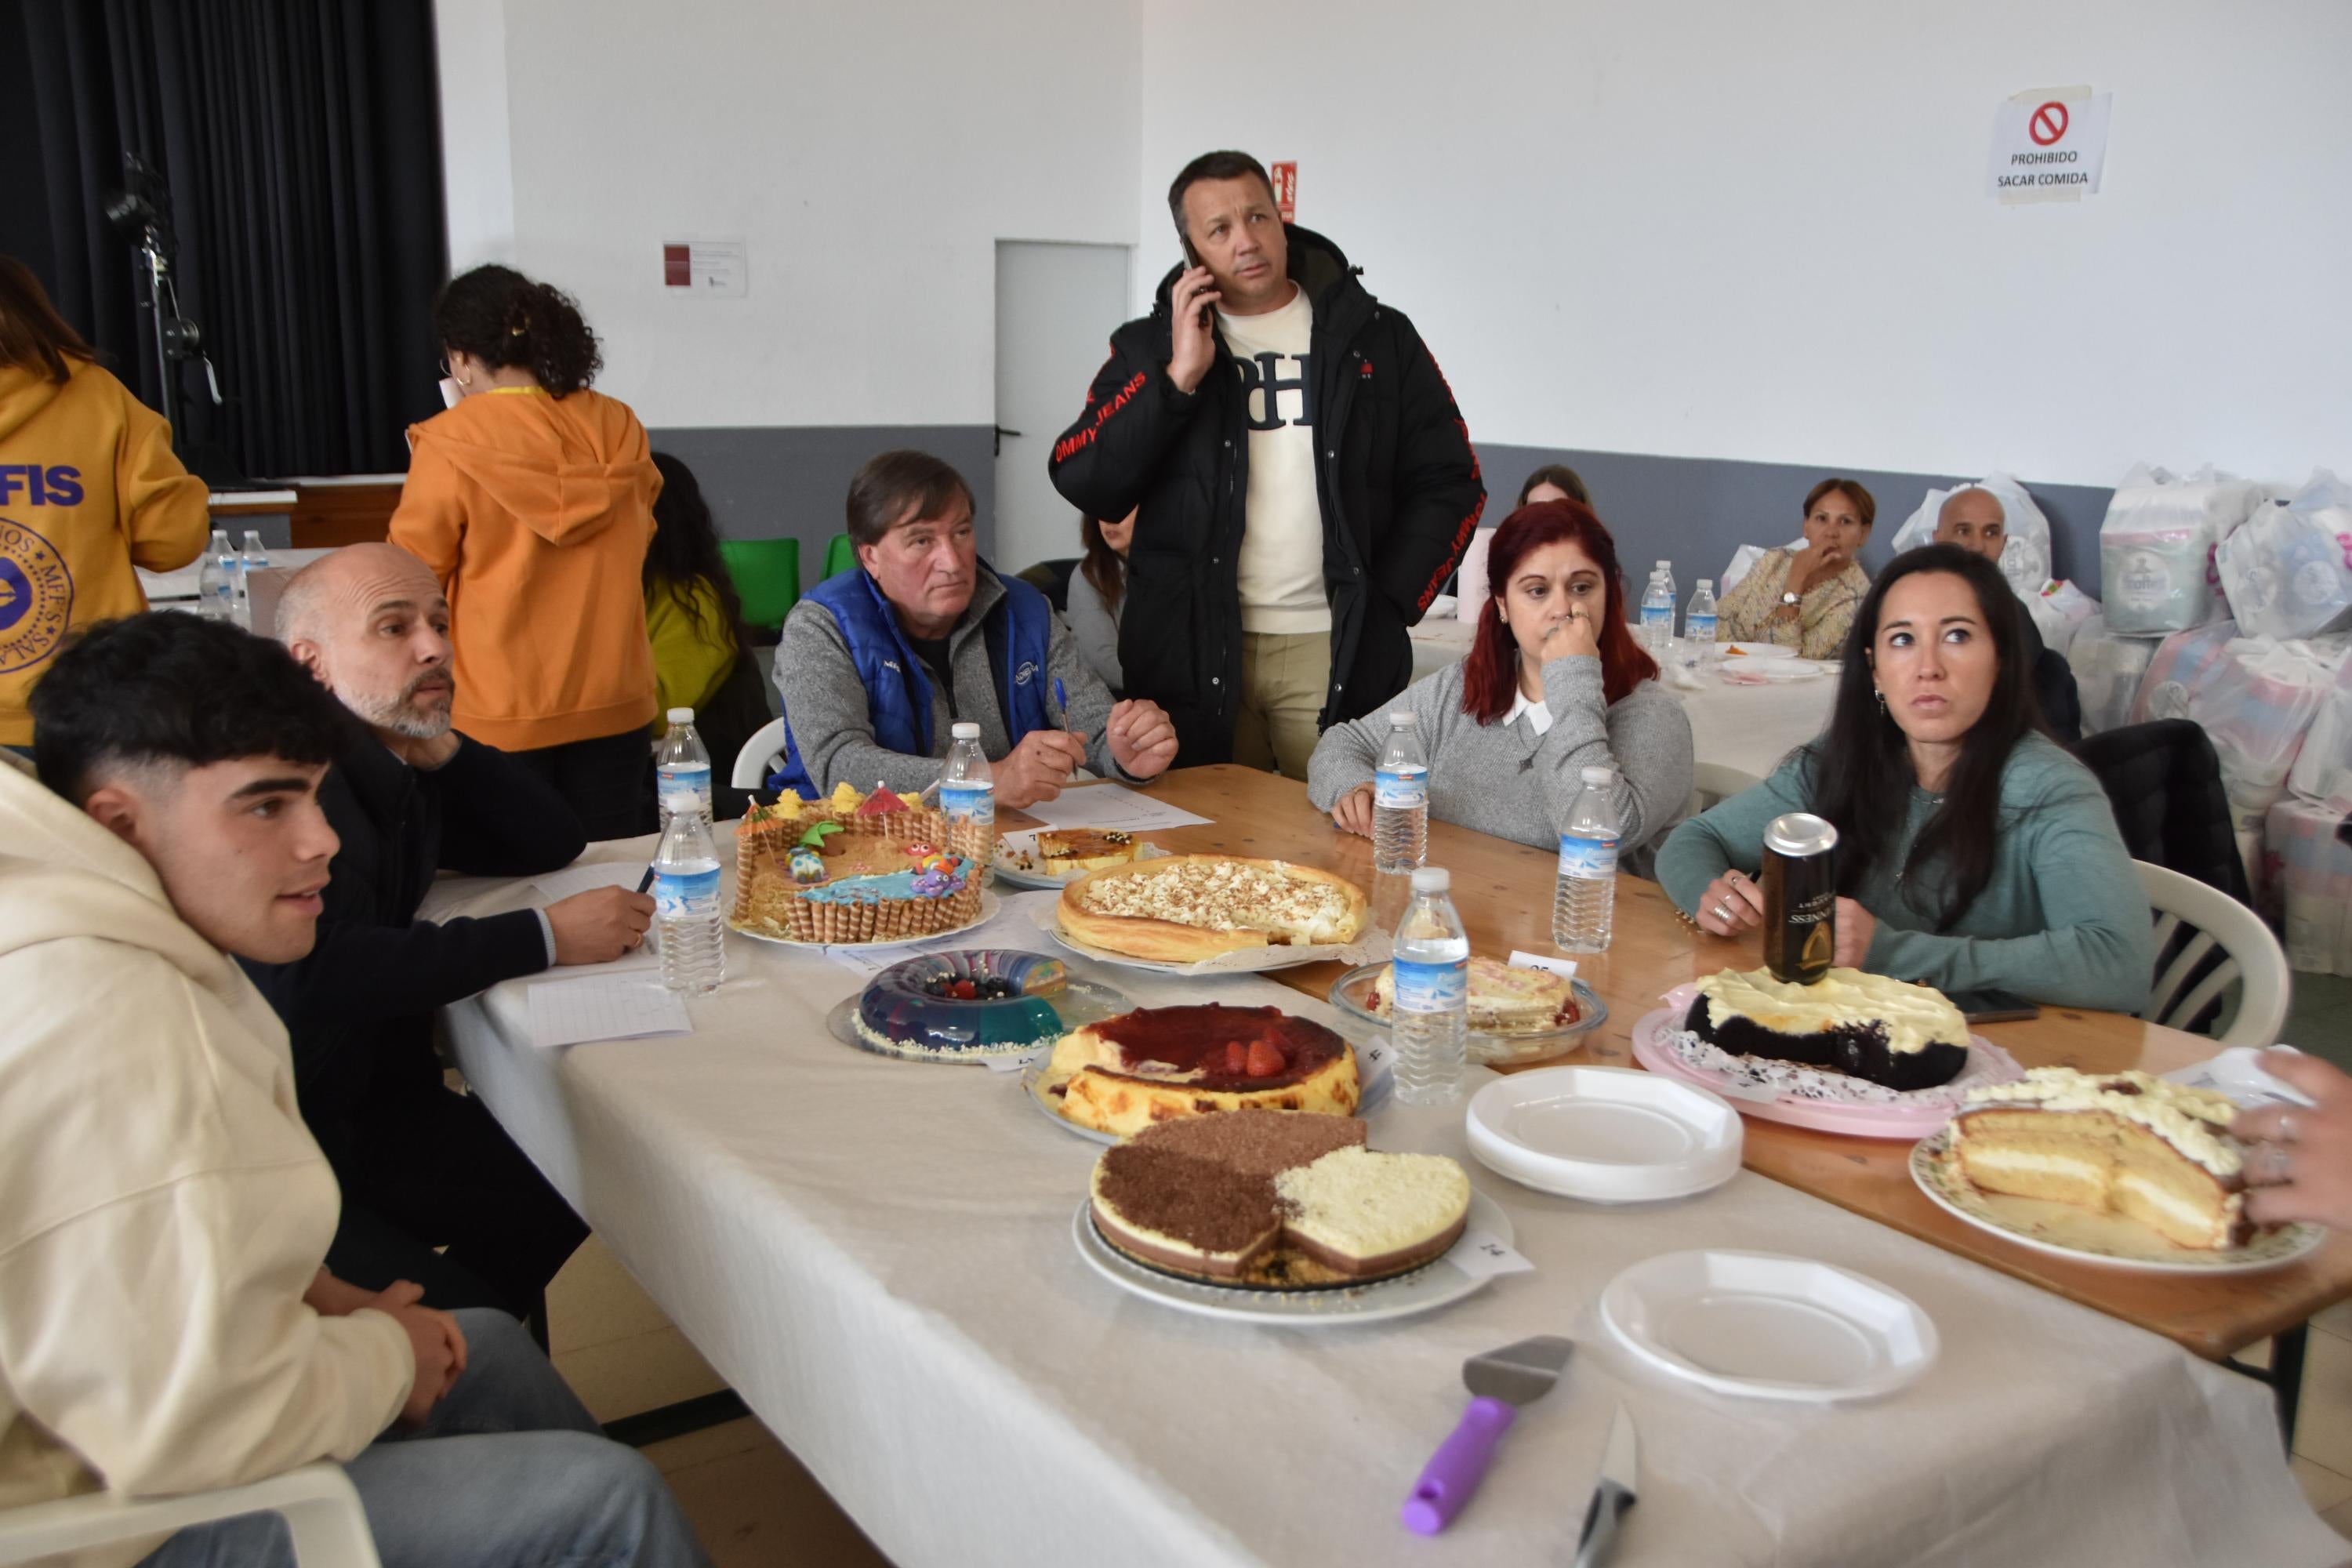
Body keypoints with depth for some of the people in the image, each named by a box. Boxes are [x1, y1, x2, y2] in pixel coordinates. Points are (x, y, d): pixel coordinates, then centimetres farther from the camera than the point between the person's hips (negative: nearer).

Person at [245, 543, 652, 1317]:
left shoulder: (397, 765, 9)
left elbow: (552, 842, 14)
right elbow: (313, 972, -31)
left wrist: (442, 748, -2)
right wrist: (545, 937, -25)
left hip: (375, 1101, 9)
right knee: (460, 1322, -20)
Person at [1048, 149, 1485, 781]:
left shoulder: (1378, 339, 8)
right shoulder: (1149, 348, 9)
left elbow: (1448, 484, 7)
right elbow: (1084, 486, -3)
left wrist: (1388, 605, -3)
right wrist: (1178, 377, -9)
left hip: (1336, 652, 0)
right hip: (1194, 657, 0)